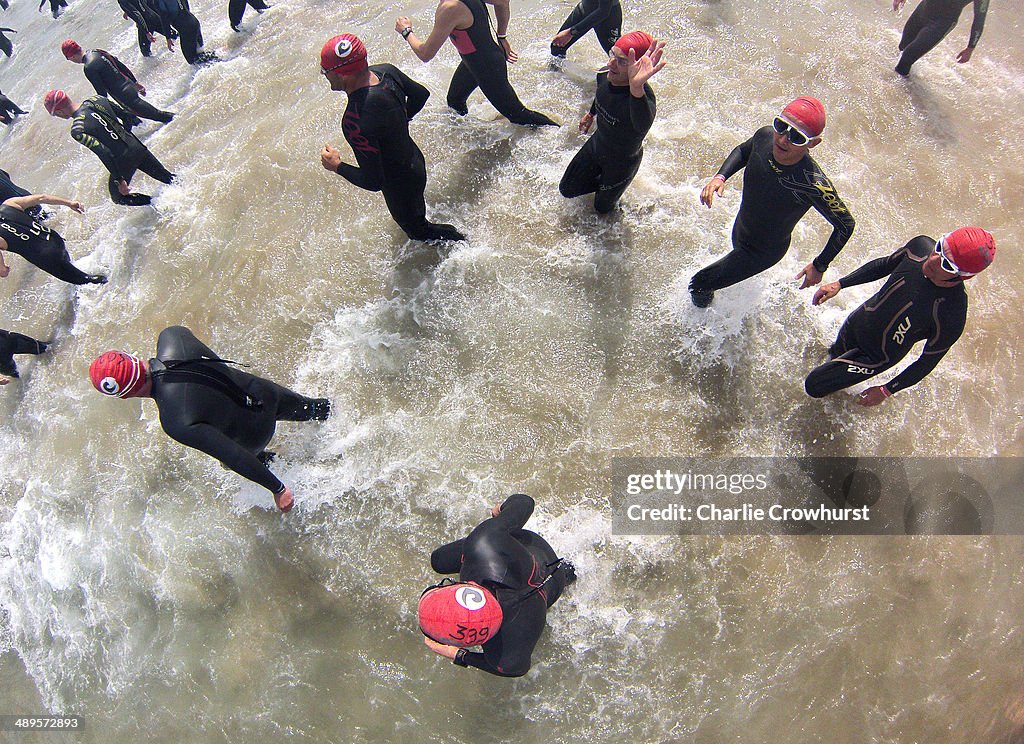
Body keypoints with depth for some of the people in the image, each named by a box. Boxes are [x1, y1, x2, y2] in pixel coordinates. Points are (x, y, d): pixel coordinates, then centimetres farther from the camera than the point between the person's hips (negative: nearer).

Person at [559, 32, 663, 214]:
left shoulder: (643, 96, -43)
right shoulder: (604, 76, -20)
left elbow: (642, 125, -68)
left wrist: (637, 89, -88)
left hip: (623, 161, -5)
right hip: (597, 145, 6)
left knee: (602, 208, 17)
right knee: (567, 190, 19)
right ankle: (603, 181, 41)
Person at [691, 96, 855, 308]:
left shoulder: (814, 185, -40)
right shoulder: (764, 136, -25)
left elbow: (845, 225, -22)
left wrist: (819, 266, -14)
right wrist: (720, 176, -17)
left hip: (765, 251, -5)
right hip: (740, 228, 6)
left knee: (700, 284, 0)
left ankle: (704, 312, 35)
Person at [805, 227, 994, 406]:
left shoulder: (952, 318, -37)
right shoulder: (922, 245, -25)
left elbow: (928, 361, -21)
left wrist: (886, 391, -11)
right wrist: (839, 284, -3)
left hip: (879, 357, -4)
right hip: (857, 321, 4)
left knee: (815, 385, -1)